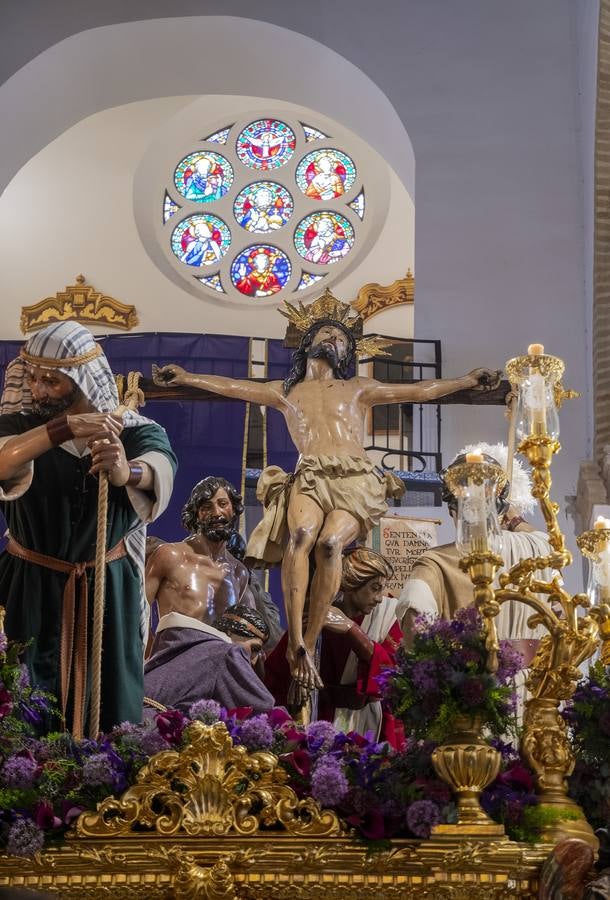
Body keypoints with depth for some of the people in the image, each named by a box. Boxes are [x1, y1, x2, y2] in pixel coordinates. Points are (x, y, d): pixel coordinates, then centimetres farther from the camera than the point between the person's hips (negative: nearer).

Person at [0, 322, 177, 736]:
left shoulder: (132, 430, -6)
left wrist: (127, 472, -54)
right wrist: (63, 429, -47)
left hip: (107, 589, 1)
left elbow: (161, 463, -30)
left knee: (109, 701, 8)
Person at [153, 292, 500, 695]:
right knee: (302, 533, -34)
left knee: (329, 542, -32)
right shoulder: (285, 391, 28)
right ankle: (295, 642, -40)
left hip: (357, 481, 0)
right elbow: (230, 386, 21)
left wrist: (467, 381, 18)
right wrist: (186, 377, 12)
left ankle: (309, 644, -31)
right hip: (310, 478, 0)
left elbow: (419, 390, 24)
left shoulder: (358, 389, 27)